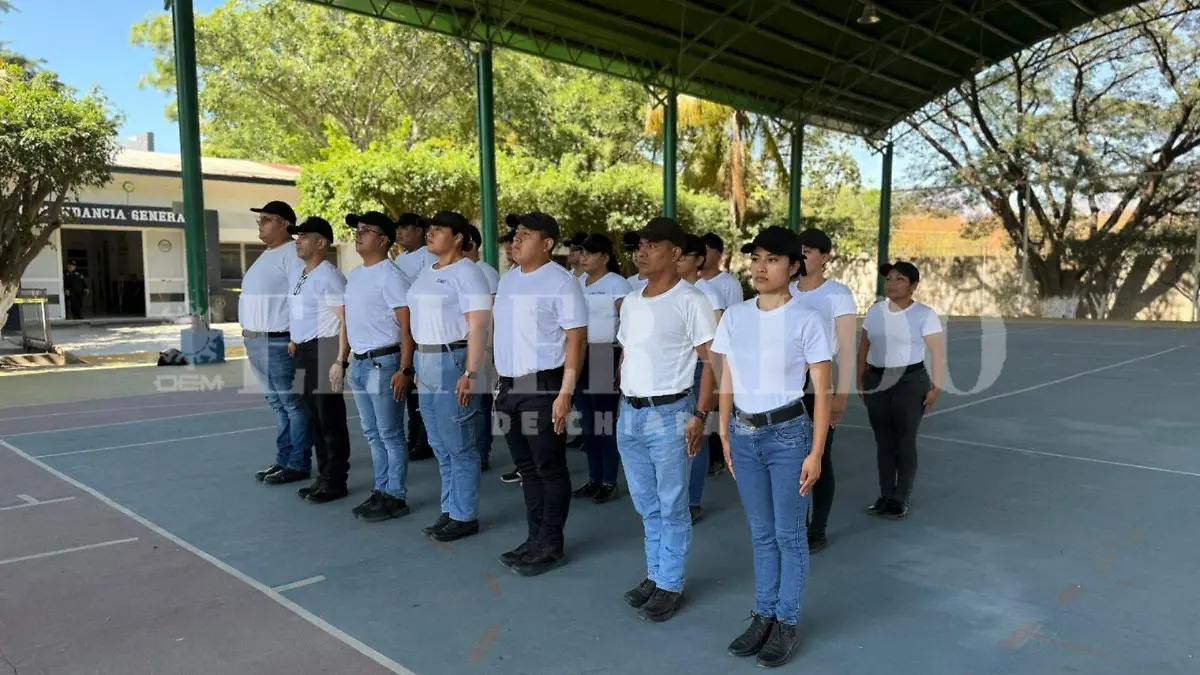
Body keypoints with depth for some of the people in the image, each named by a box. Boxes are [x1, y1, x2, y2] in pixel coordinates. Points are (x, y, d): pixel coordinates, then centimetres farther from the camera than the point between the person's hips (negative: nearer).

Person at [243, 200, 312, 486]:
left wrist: (296, 339, -21)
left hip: (279, 343, -10)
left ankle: (298, 464, 4)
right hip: (256, 342, 10)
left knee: (294, 405, -2)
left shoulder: (292, 254, -11)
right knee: (278, 405, 14)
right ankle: (284, 460, 22)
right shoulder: (265, 255, 19)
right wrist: (248, 334, 18)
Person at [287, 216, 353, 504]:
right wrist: (296, 342, 17)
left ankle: (335, 482, 7)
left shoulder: (329, 276, -13)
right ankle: (323, 477, 24)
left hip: (323, 352, -9)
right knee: (313, 419, 14)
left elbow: (346, 320, -18)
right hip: (304, 354, 10)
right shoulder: (302, 276, 15)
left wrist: (340, 360, -23)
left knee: (330, 419, -2)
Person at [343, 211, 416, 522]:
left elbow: (407, 325, -16)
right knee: (372, 434, 16)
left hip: (383, 363, -9)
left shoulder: (389, 275, -12)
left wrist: (405, 369, -22)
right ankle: (381, 491, 26)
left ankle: (396, 497, 10)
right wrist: (345, 360, 17)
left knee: (390, 434, 0)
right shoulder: (353, 275, 13)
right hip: (358, 363, 9)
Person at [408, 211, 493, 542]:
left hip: (453, 361, -9)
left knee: (460, 446, -1)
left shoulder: (467, 272, -11)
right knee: (440, 445, 14)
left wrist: (471, 373, -22)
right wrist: (418, 364, 15)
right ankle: (450, 510, 24)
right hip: (425, 360, 9)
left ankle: (465, 516, 9)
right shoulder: (427, 272, 16)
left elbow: (478, 326, -17)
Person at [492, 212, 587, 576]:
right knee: (526, 467, 15)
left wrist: (565, 392, -19)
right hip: (509, 386, 8)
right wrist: (500, 382, 14)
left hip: (542, 386, -8)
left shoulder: (560, 281, -10)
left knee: (550, 469, 2)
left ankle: (551, 546, 14)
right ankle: (535, 538, 27)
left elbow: (577, 337, -14)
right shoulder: (507, 279, 13)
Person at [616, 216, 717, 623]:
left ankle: (671, 586, 18)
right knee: (647, 506, 17)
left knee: (672, 507, 5)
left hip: (669, 414, -7)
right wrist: (623, 404, 15)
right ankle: (654, 575, 31)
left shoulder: (690, 300, -10)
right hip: (629, 414, 7)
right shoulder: (631, 302, 12)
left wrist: (700, 415, -16)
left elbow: (712, 361, -11)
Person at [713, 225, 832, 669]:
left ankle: (787, 624, 23)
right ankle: (763, 616, 29)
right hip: (744, 434, 4)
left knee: (789, 534, 7)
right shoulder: (734, 317, 2)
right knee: (761, 533, 15)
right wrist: (724, 434, 9)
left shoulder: (806, 321, -9)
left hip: (788, 433, -4)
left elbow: (822, 393, -7)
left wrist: (816, 452, -9)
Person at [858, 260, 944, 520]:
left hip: (910, 382, -4)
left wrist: (936, 386, -17)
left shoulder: (924, 314, -8)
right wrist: (860, 381, 8)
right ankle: (886, 495, 23)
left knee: (905, 442, 4)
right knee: (883, 441, 11)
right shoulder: (875, 310, 6)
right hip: (876, 381, 4)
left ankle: (901, 498, 16)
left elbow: (938, 352, -11)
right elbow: (864, 347, 11)